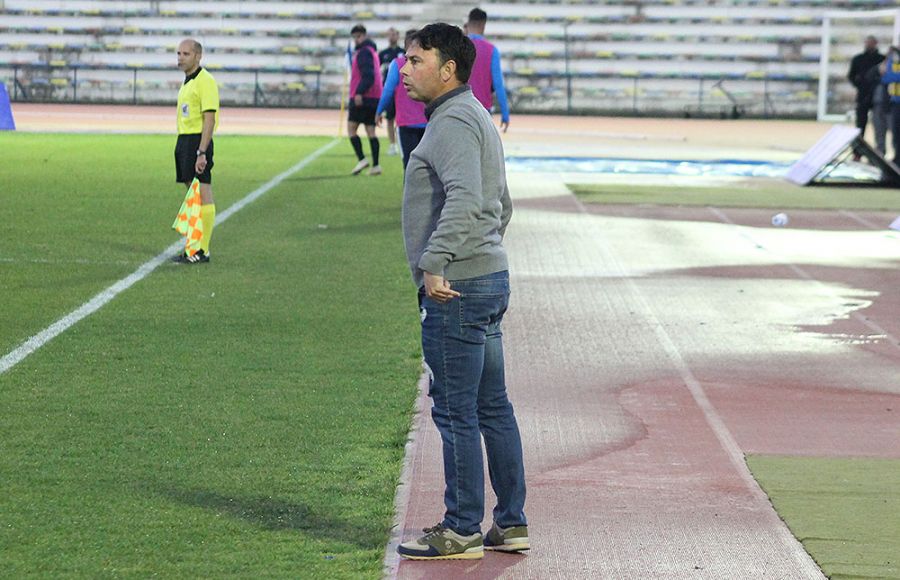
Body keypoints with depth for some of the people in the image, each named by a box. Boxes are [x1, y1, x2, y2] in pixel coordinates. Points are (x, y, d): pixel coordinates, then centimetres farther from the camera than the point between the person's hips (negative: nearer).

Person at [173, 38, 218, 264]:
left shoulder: (205, 81, -12)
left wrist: (201, 152, -23)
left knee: (203, 195, -8)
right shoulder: (187, 82, 18)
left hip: (198, 141, -10)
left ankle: (203, 251, -7)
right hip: (184, 141, 10)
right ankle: (196, 246, 15)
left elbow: (209, 118, -18)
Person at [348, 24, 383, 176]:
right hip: (374, 98, 9)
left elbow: (368, 75, -22)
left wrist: (359, 92, -28)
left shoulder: (364, 52, -11)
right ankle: (375, 165, 2)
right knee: (370, 131, 7)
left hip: (362, 98, -9)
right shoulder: (372, 50, 19)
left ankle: (362, 159, -14)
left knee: (351, 128, -3)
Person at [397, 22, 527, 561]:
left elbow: (464, 199, -30)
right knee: (493, 406, 13)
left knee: (456, 412, -4)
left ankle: (462, 530, 1)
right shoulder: (478, 118, 19)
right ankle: (511, 524, 18)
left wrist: (434, 264, -35)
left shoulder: (454, 122, -14)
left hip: (455, 291, -11)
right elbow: (502, 205, 27)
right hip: (491, 279, 11)